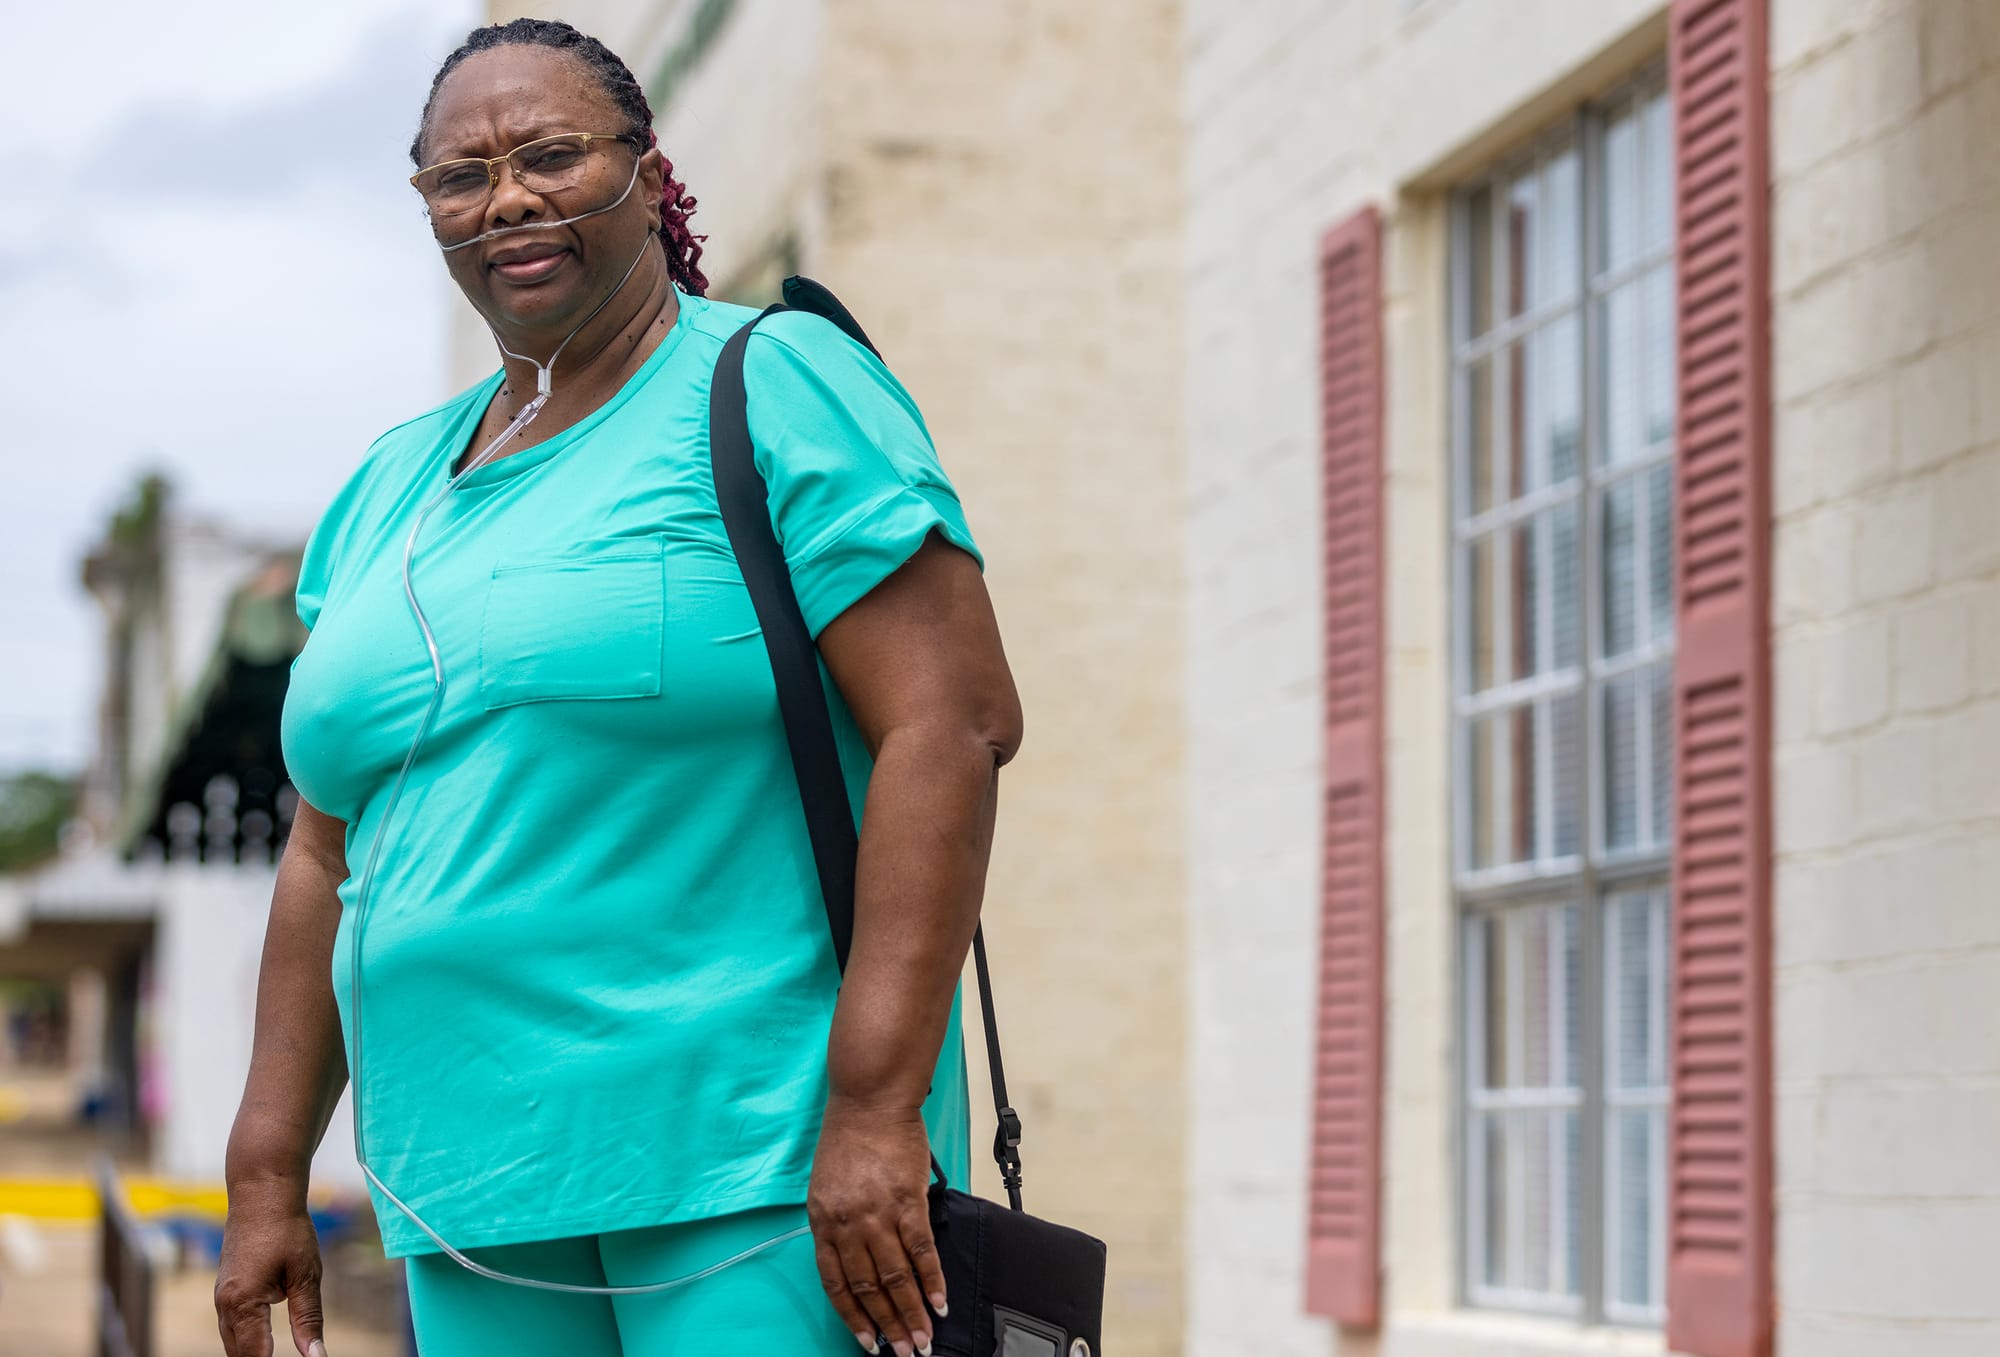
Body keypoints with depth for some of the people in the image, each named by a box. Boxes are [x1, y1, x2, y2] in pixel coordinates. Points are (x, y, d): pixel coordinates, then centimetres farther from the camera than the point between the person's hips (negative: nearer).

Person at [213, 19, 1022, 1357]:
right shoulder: (387, 495, 17)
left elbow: (955, 721, -13)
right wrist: (269, 1173, 14)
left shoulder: (775, 385, -3)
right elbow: (332, 856, 20)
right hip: (475, 1197, 6)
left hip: (755, 1159, -6)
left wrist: (876, 1105, -20)